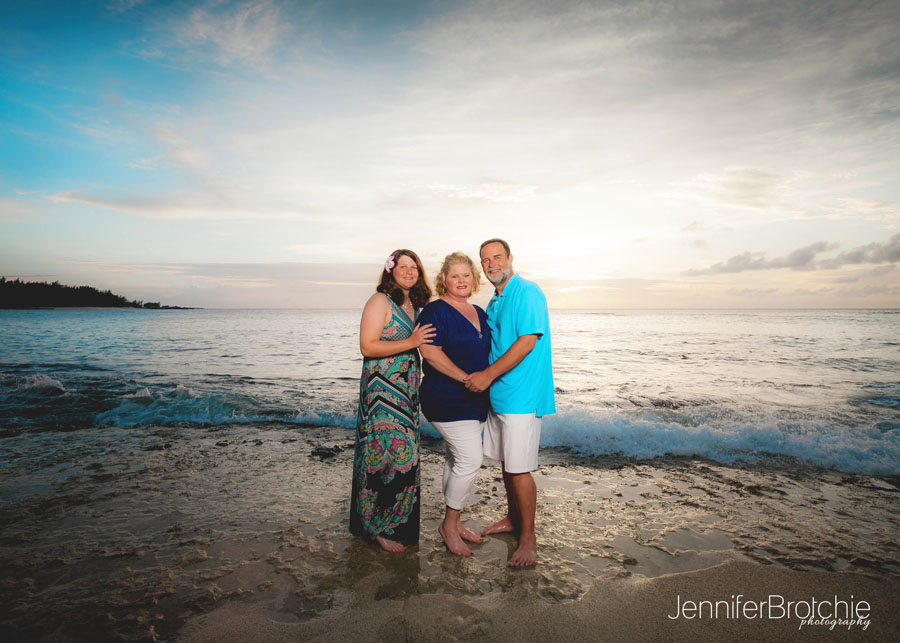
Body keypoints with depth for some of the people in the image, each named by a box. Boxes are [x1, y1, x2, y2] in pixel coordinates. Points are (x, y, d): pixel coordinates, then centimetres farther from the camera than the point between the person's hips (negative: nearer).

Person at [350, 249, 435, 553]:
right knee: (386, 456, -4)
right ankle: (379, 528, 11)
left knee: (404, 456, 11)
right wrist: (410, 342, -21)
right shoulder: (380, 301, -9)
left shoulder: (414, 306, 14)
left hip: (407, 392, 8)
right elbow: (367, 347, -17)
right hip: (382, 392, -8)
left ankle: (397, 521, 25)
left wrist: (426, 342, 8)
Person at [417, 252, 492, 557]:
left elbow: (487, 351, 24)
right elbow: (430, 351, -19)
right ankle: (449, 525, 8)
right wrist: (465, 377, -21)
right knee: (470, 459, -11)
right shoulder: (436, 311, -9)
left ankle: (454, 523, 28)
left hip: (474, 400, 8)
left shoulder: (479, 313, 15)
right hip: (447, 400, -8)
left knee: (457, 459, 15)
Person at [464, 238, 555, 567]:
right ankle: (512, 519, 35)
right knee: (506, 463, 18)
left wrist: (488, 374, -21)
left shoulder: (526, 293, -12)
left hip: (521, 395, -9)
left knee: (519, 469, -4)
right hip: (499, 394, 9)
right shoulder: (495, 302, 16)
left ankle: (528, 537, 11)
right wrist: (481, 376, 13)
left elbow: (527, 341, -21)